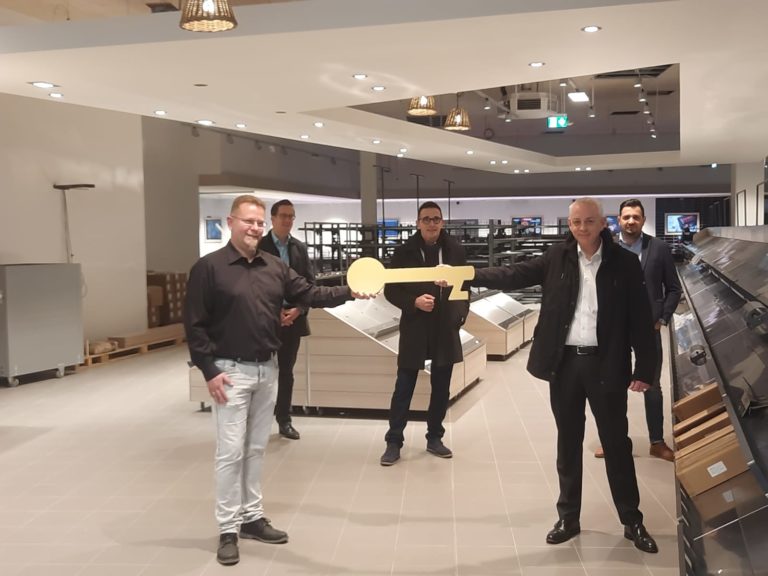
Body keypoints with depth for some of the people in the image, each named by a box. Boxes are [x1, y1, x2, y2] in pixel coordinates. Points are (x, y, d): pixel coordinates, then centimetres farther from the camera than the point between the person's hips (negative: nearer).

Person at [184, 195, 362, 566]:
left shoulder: (275, 267, 6)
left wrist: (347, 292, -11)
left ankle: (252, 518, 26)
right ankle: (228, 529, 11)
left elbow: (309, 294, 4)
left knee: (256, 449, 14)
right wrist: (209, 370, -15)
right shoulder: (208, 268, -9)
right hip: (230, 370, -5)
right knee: (231, 452, -1)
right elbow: (194, 323, -10)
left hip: (267, 369, 6)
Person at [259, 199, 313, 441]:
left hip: (293, 317, 4)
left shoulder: (300, 247, 9)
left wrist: (298, 309, -7)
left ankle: (284, 421, 18)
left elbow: (310, 283, 7)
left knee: (286, 372, 10)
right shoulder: (259, 246, -4)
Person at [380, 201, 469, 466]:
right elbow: (391, 290, -2)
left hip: (446, 328, 3)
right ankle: (394, 441, 12)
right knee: (404, 387, 2)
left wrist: (460, 314, 0)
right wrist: (413, 302, -17)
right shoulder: (404, 252, -4)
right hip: (414, 329, -2)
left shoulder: (455, 251, 2)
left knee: (441, 388, 11)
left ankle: (434, 438, 26)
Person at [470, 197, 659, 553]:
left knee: (617, 443, 8)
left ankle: (632, 522, 23)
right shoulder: (557, 258, 3)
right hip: (565, 363, 2)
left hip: (605, 364, -2)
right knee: (568, 443, 12)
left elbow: (641, 318, -2)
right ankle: (568, 518, 25)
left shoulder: (624, 263, -3)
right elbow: (515, 275, 0)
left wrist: (644, 369, -5)